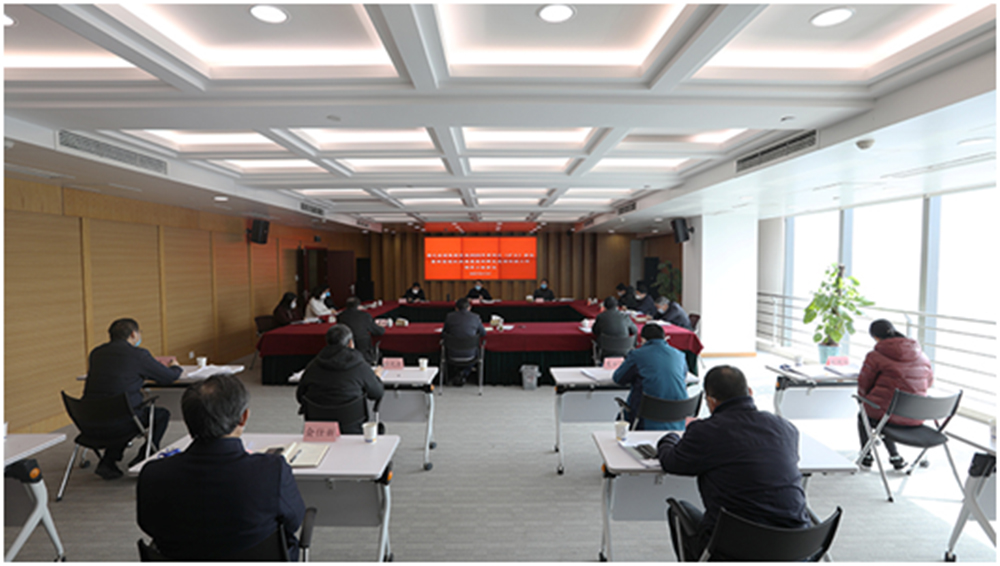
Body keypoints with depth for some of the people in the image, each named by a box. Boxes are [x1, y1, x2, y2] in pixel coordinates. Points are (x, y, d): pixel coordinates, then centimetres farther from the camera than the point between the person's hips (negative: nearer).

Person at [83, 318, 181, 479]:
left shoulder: (96, 352, 9)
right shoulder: (138, 354, -10)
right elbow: (169, 377, 0)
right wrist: (175, 367, 23)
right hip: (117, 423, -7)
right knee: (161, 414, 16)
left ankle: (107, 462, 27)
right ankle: (142, 460, 20)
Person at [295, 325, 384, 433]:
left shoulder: (312, 366, -2)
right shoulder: (361, 367, -10)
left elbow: (299, 396, 10)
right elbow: (377, 394, 3)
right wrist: (377, 377, 25)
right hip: (350, 429, -4)